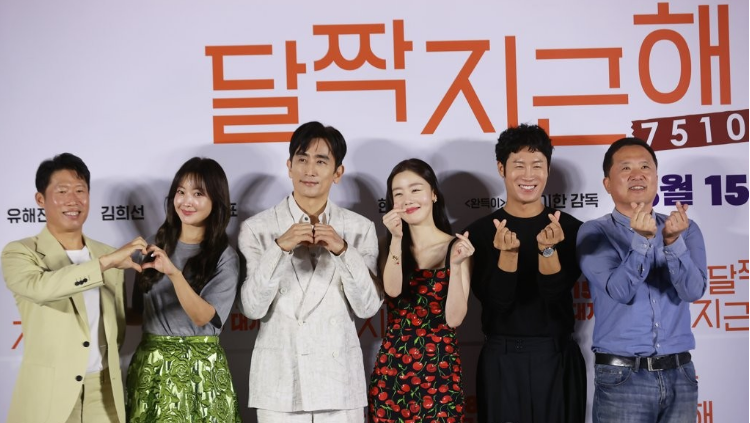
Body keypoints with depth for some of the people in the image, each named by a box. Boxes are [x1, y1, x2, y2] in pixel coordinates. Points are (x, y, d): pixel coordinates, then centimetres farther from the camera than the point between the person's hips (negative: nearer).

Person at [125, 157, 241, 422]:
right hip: (152, 365, 4)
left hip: (199, 368, -4)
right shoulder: (159, 245, 7)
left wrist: (174, 273, -28)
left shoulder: (224, 258, -5)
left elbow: (202, 316, -18)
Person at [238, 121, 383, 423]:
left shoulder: (360, 228, 3)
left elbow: (368, 306, -3)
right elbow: (252, 307, -8)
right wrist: (279, 248, -19)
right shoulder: (257, 228, -1)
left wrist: (343, 251, -15)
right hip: (279, 378, -1)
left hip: (339, 377, 1)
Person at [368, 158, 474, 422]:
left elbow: (454, 318, -11)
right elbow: (392, 290, -14)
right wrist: (397, 238, -21)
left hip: (440, 369, -2)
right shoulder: (390, 246, 6)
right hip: (392, 367, 2)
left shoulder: (455, 247, -3)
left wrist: (456, 265, -21)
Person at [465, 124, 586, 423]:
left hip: (558, 357, 1)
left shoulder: (570, 228, -2)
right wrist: (508, 252, -26)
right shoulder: (480, 231, -2)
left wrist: (548, 250, -28)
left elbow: (554, 293, -12)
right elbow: (496, 301, -11)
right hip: (502, 360, 0)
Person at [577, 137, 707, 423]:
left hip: (680, 375, 3)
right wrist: (641, 239, -30)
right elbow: (620, 290, -17)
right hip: (622, 378, -3)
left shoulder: (685, 229, 5)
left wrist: (674, 241, -25)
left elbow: (693, 290, -10)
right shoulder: (595, 233, -3)